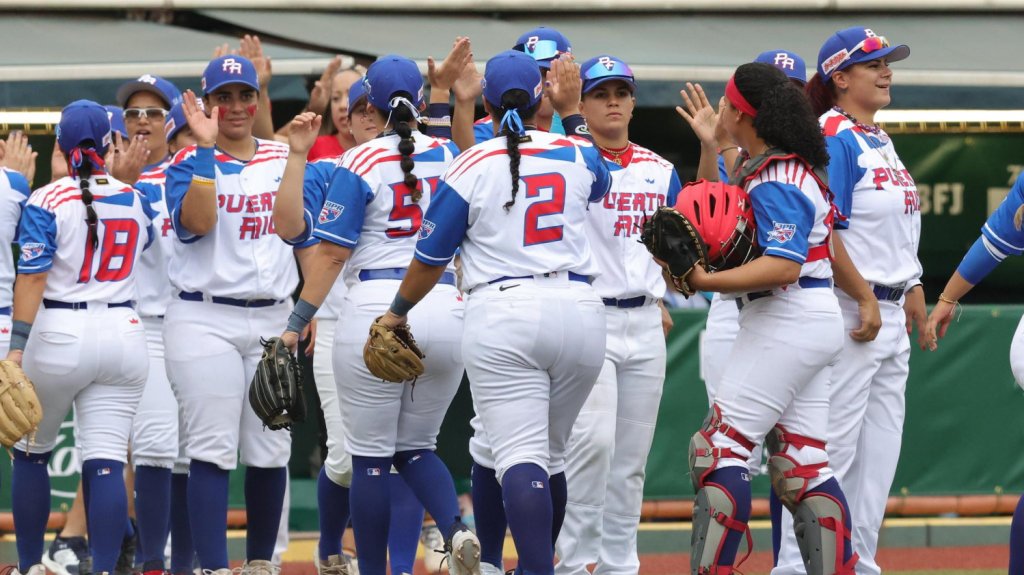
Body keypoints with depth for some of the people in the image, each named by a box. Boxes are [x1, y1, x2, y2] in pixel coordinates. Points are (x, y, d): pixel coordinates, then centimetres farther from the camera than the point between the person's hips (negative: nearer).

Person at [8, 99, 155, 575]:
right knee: (106, 462, -3)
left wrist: (17, 346, -15)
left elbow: (33, 277, -14)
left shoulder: (47, 202, -8)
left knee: (31, 452, 15)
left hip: (58, 336, -3)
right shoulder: (135, 200, 5)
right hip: (123, 334, 3)